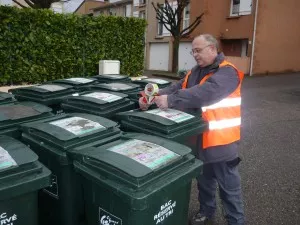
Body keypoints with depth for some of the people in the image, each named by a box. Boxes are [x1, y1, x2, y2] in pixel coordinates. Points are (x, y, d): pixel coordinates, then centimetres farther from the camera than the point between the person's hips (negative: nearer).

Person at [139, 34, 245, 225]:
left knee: (229, 186, 9)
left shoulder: (227, 72, -16)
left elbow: (205, 93, -32)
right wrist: (155, 97, -17)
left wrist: (171, 100, -36)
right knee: (204, 180, 23)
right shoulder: (195, 72, 11)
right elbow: (177, 88, 0)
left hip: (221, 141, -7)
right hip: (200, 138, 8)